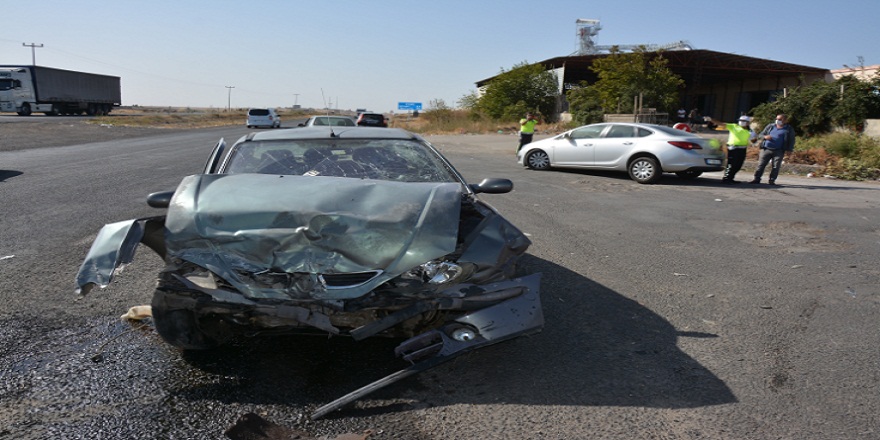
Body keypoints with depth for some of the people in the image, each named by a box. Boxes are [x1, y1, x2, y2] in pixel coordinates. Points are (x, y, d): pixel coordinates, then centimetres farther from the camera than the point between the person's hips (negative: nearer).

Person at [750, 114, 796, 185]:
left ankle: (772, 180, 4)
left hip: (778, 151, -2)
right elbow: (760, 135, 12)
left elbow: (791, 141, 8)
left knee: (775, 167, -3)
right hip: (766, 149, 2)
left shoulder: (789, 129, 6)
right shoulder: (770, 126, 11)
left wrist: (788, 149, -5)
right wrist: (765, 137, -11)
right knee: (761, 165, -1)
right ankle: (757, 179, 5)